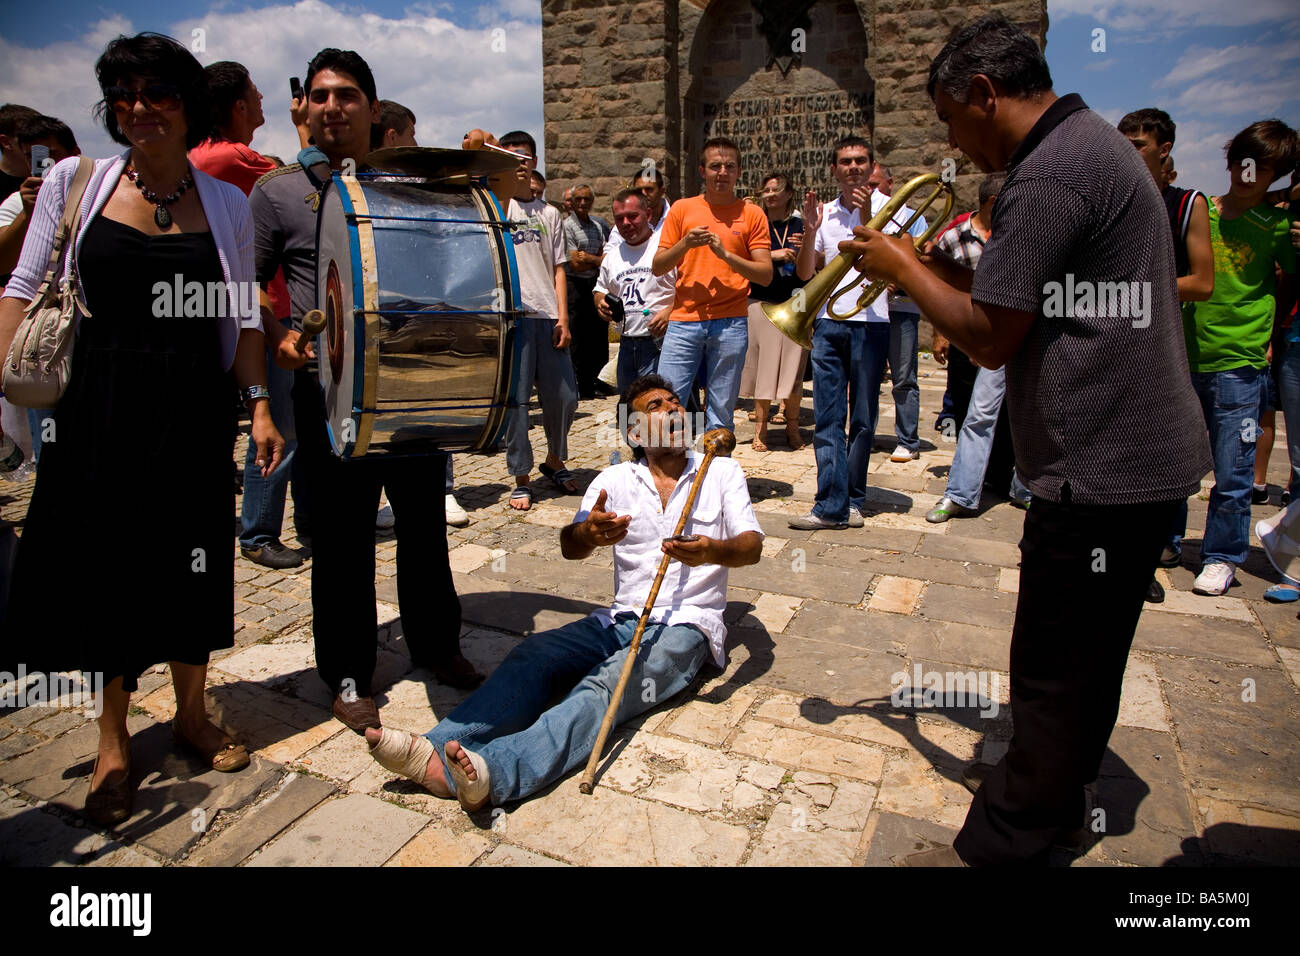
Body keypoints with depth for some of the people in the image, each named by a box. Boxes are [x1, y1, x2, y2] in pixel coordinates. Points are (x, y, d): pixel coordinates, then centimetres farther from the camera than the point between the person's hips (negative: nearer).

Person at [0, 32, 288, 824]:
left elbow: (242, 316, 6)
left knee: (190, 562, 8)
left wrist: (260, 404, -3)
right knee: (104, 561, 6)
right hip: (98, 404, 0)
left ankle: (191, 713, 30)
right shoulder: (75, 182, 3)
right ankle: (114, 737, 25)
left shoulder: (227, 203, 4)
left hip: (192, 409, 0)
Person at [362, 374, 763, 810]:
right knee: (532, 655, -23)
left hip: (687, 626, -4)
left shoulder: (722, 472, 10)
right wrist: (588, 533, -28)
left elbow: (752, 544, -2)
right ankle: (438, 750, -39)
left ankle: (496, 774, -53)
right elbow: (569, 547, -2)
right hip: (622, 618, 4)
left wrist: (715, 551, -27)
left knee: (604, 687, -31)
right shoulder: (614, 480, 13)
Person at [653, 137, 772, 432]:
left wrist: (726, 254, -12)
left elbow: (766, 274, 1)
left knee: (721, 413, 4)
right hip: (684, 321, 1)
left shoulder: (752, 214, 7)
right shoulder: (681, 209, 10)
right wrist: (685, 244, -9)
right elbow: (657, 267, 8)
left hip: (731, 324, 0)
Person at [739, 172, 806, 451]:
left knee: (793, 366, 2)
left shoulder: (801, 226, 11)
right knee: (763, 365, -2)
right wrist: (774, 255, -15)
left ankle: (792, 428, 14)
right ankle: (760, 428, 8)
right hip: (763, 303, -1)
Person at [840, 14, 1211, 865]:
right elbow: (1023, 302, 17)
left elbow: (990, 339, -19)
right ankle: (1050, 791, 40)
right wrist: (933, 267, 8)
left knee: (1057, 668, 1)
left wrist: (901, 268, -5)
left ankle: (1003, 846, 16)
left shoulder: (1048, 173, -18)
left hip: (1104, 467, -10)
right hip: (1140, 450, 10)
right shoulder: (1089, 141, 15)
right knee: (1085, 651, 22)